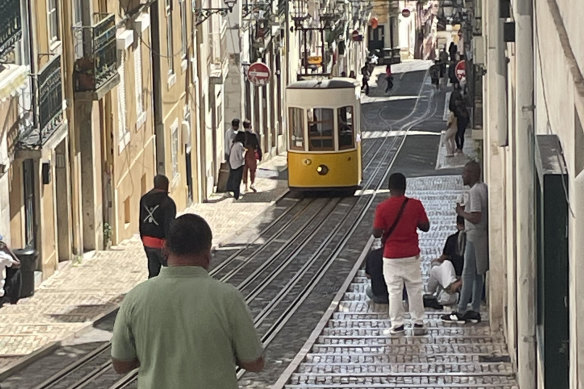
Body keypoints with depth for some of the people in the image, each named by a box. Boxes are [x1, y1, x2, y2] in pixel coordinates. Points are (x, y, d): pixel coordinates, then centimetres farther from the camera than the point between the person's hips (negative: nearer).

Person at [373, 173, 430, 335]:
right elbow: (425, 226, -2)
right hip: (411, 255, 2)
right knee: (415, 289, 11)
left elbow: (377, 233, -12)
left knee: (394, 291, 6)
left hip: (391, 256, -2)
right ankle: (418, 323, 14)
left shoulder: (382, 208, -12)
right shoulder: (415, 205, -7)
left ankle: (397, 325, 8)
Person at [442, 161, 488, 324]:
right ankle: (475, 311, 15)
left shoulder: (474, 192, -19)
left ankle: (461, 312, -1)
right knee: (478, 274, 12)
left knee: (468, 274, -4)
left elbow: (476, 218, -25)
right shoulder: (484, 188, 10)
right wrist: (466, 209, 13)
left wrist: (461, 212, -10)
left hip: (475, 236, -9)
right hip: (483, 236, 9)